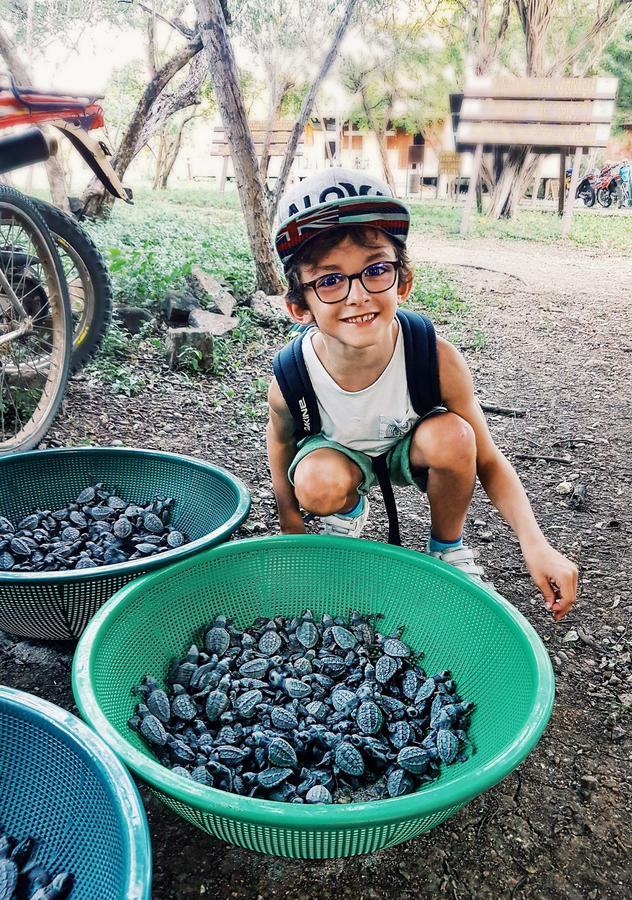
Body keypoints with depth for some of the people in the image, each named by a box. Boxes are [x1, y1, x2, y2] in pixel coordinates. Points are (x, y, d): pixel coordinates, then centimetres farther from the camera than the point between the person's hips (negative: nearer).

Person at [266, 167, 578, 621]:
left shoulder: (437, 359, -33)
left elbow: (488, 462, -24)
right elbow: (281, 438, -6)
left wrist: (535, 544, -36)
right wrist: (289, 517, -3)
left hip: (411, 448, 1)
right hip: (340, 453, 0)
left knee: (451, 435, -33)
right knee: (319, 486, -35)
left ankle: (448, 547, -3)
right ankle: (349, 512, 6)